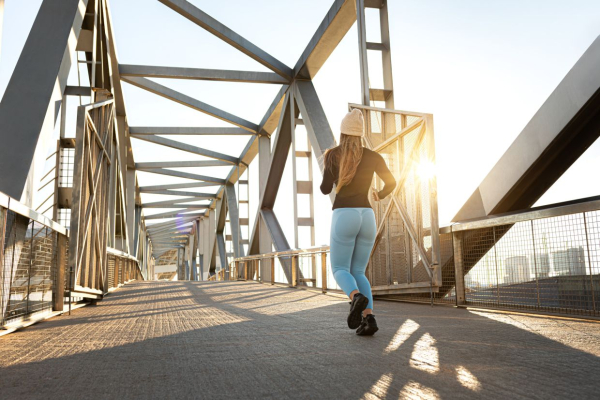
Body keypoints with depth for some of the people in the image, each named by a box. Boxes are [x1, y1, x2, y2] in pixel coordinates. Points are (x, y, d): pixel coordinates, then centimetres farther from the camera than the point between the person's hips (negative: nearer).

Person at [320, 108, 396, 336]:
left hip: (344, 217, -4)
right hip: (367, 217, 4)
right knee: (358, 273, 12)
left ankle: (357, 298, -28)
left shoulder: (333, 154, 1)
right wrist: (380, 195, 37)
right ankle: (368, 318, -10)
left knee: (340, 270, 6)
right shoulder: (372, 156, 11)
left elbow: (326, 189, -3)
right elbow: (391, 182, 14)